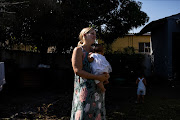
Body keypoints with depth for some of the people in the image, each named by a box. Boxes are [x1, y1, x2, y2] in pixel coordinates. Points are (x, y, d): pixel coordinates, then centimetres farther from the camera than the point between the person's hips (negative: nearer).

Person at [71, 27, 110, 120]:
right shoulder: (78, 50, -4)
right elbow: (77, 71, -15)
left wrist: (105, 75, -1)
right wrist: (97, 77, -18)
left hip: (97, 89, 7)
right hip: (84, 87, -7)